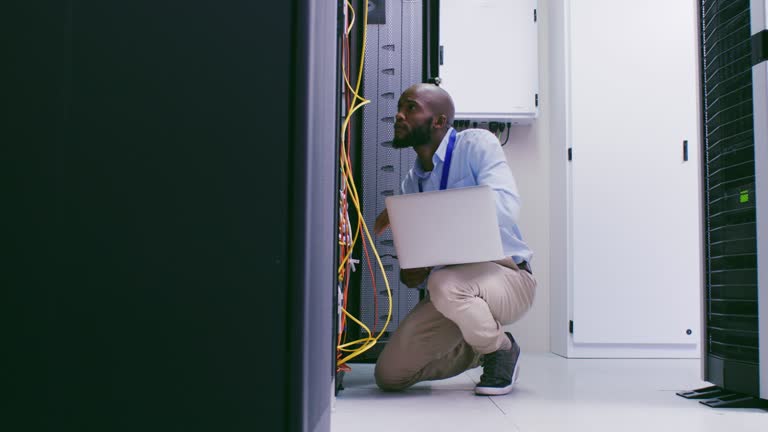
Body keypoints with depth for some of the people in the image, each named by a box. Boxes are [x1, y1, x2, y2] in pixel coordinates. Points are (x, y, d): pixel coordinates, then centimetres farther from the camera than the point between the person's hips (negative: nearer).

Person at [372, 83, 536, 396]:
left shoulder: (476, 144, -9)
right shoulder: (411, 182, 9)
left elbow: (505, 206, -27)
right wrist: (410, 274, -15)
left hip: (506, 276, -6)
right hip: (452, 280, 6)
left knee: (444, 283, -39)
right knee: (389, 375, -5)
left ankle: (501, 349, -6)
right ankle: (477, 350, 20)